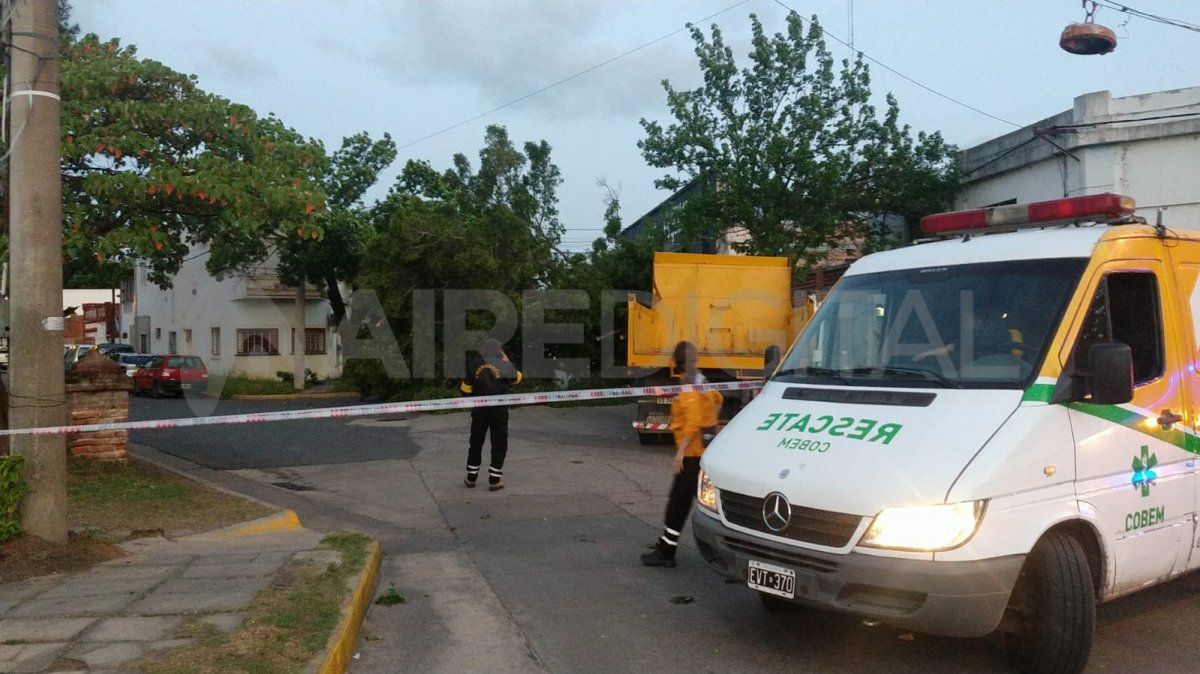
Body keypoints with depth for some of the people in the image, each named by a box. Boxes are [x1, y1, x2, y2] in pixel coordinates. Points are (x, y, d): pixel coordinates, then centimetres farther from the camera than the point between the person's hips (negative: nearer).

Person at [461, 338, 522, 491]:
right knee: (499, 445, 5)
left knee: (476, 443, 15)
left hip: (479, 409, 2)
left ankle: (471, 478, 21)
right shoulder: (503, 365, -8)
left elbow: (466, 388, 3)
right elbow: (517, 378, 9)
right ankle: (494, 481, 2)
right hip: (499, 410, -2)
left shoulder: (473, 365, -1)